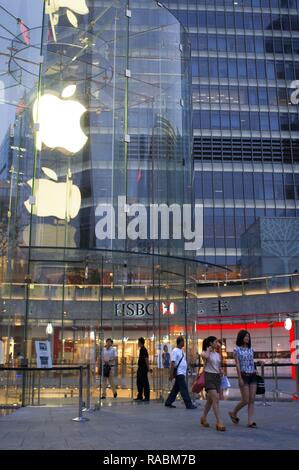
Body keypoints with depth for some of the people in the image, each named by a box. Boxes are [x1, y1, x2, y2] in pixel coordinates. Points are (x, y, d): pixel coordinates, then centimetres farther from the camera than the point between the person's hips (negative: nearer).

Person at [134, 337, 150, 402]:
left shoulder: (144, 350, -15)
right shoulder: (141, 349, 15)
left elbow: (146, 359, -19)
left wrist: (148, 367, -20)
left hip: (143, 369, -10)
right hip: (140, 369, 10)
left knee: (145, 383, -4)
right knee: (139, 382, 14)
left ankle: (147, 397, 0)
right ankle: (140, 396, 21)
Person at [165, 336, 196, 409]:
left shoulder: (181, 350, 13)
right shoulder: (175, 351, -13)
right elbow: (172, 363, -16)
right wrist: (171, 374, -18)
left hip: (182, 373, 9)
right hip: (179, 373, -9)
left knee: (176, 389, 13)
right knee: (184, 389, -6)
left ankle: (168, 403, 20)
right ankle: (189, 405, -2)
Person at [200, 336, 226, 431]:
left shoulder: (218, 355, 14)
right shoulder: (205, 352, -6)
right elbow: (205, 356, -32)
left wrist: (221, 371, 1)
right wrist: (209, 350, -13)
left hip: (217, 377, 7)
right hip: (209, 376, -7)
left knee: (210, 399, 13)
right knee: (215, 398, -17)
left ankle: (204, 418, 30)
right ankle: (219, 422, -16)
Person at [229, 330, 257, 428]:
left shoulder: (251, 349, 11)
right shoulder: (237, 349, -3)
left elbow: (252, 363, 15)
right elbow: (237, 364, -7)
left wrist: (255, 374, 11)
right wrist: (240, 378, -13)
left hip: (253, 376, 5)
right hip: (244, 376, -5)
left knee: (252, 400, 1)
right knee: (245, 400, -4)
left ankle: (250, 421, 4)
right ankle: (233, 413, 20)